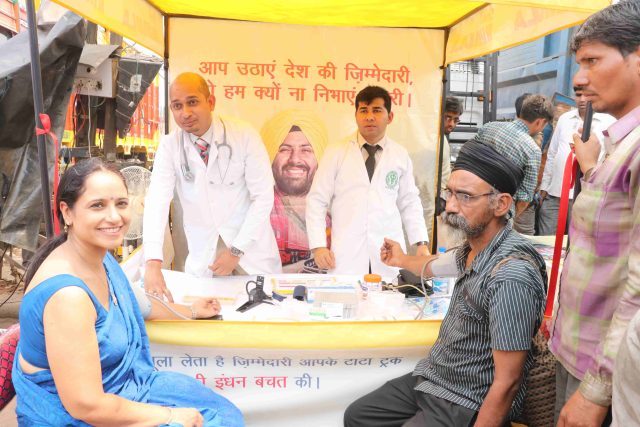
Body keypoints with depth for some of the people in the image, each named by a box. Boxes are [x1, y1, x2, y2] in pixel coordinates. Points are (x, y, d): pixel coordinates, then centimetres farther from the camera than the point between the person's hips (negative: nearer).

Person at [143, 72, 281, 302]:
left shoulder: (245, 136, -11)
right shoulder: (169, 146, -6)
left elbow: (263, 197, -11)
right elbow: (157, 200, -17)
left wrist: (236, 250, -14)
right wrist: (153, 263, -30)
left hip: (250, 248, -1)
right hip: (203, 256, 2)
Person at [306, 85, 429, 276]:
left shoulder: (400, 155, 7)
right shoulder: (336, 152, 1)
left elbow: (410, 202, 11)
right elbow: (316, 201, 0)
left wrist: (421, 243, 2)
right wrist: (319, 245, -7)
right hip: (346, 255, -1)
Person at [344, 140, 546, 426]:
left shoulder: (510, 276, -29)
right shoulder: (473, 247, -1)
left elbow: (507, 383, -25)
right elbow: (436, 265, 24)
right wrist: (402, 260, 41)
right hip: (431, 379, 8)